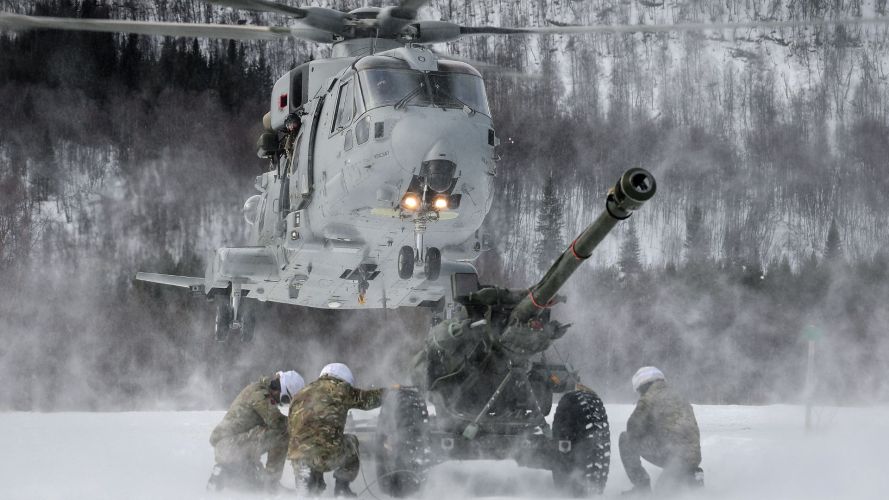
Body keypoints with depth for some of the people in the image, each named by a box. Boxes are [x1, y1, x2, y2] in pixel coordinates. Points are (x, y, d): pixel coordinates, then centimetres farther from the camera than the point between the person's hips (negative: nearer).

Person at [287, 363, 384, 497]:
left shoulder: (300, 395, 23)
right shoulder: (340, 389, 10)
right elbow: (369, 399, 21)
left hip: (298, 456, 4)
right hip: (330, 456, -4)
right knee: (351, 442, 28)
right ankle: (342, 488, 26)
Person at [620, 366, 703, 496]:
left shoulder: (649, 398, 4)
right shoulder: (683, 402, 27)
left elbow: (634, 427, 0)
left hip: (669, 454, -8)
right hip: (693, 459, 8)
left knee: (626, 439, 6)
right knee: (663, 487, 31)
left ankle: (641, 485, 1)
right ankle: (691, 479, 3)